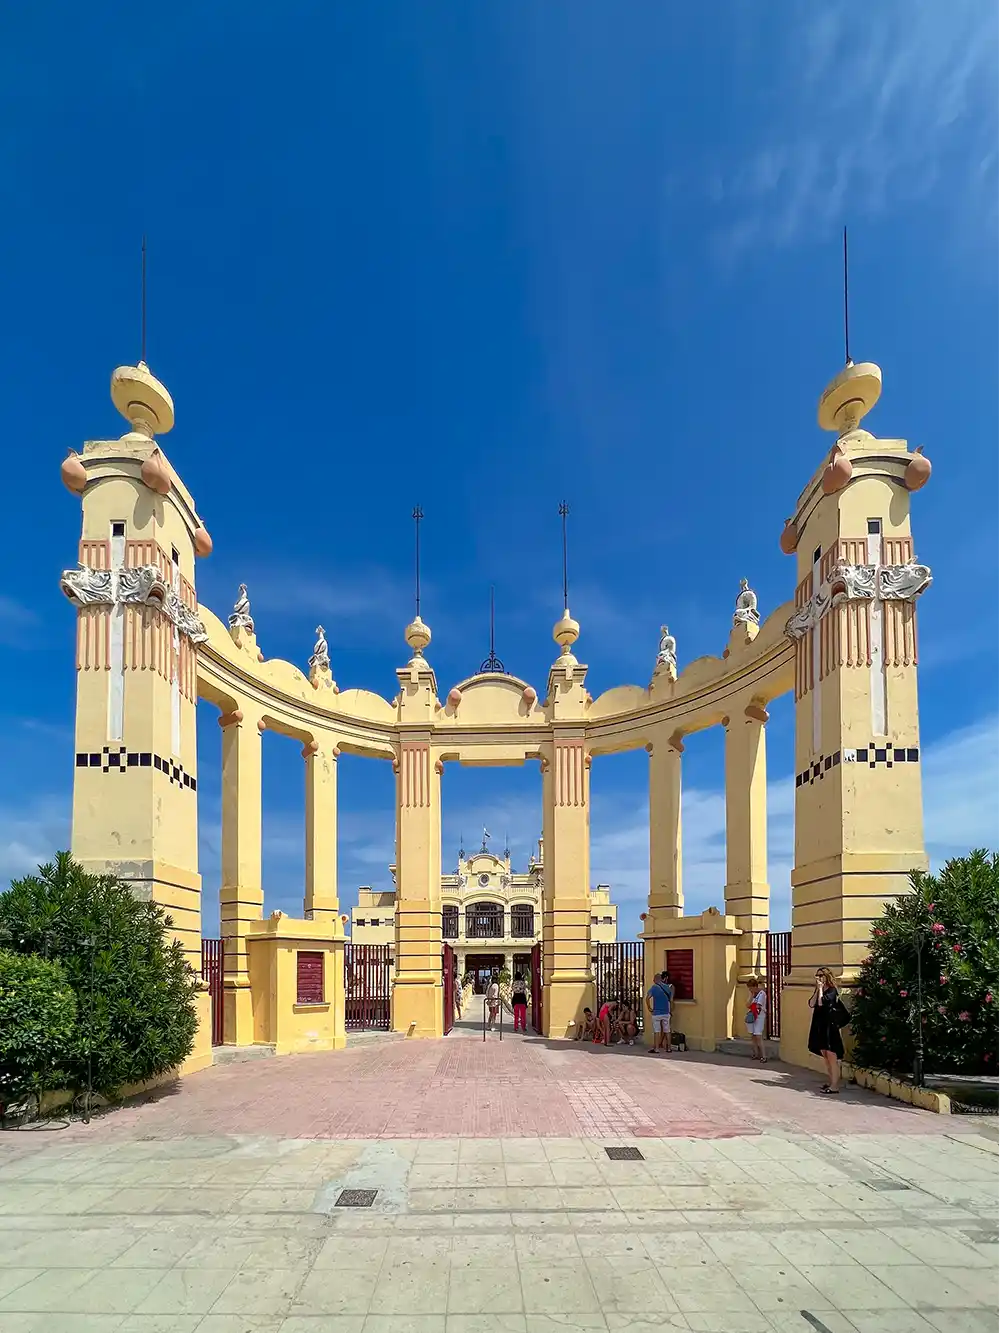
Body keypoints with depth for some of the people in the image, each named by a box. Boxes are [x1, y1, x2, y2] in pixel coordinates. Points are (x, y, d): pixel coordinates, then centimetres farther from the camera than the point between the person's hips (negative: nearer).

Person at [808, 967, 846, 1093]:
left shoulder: (832, 991, -10)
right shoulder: (819, 991, 13)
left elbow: (821, 1003, -23)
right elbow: (811, 1004, 0)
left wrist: (821, 988, -13)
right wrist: (818, 989, -3)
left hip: (830, 1027, -8)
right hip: (820, 1027, 8)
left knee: (832, 1057, -8)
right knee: (825, 1056, 14)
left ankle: (835, 1086, -8)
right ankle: (829, 1082, 24)